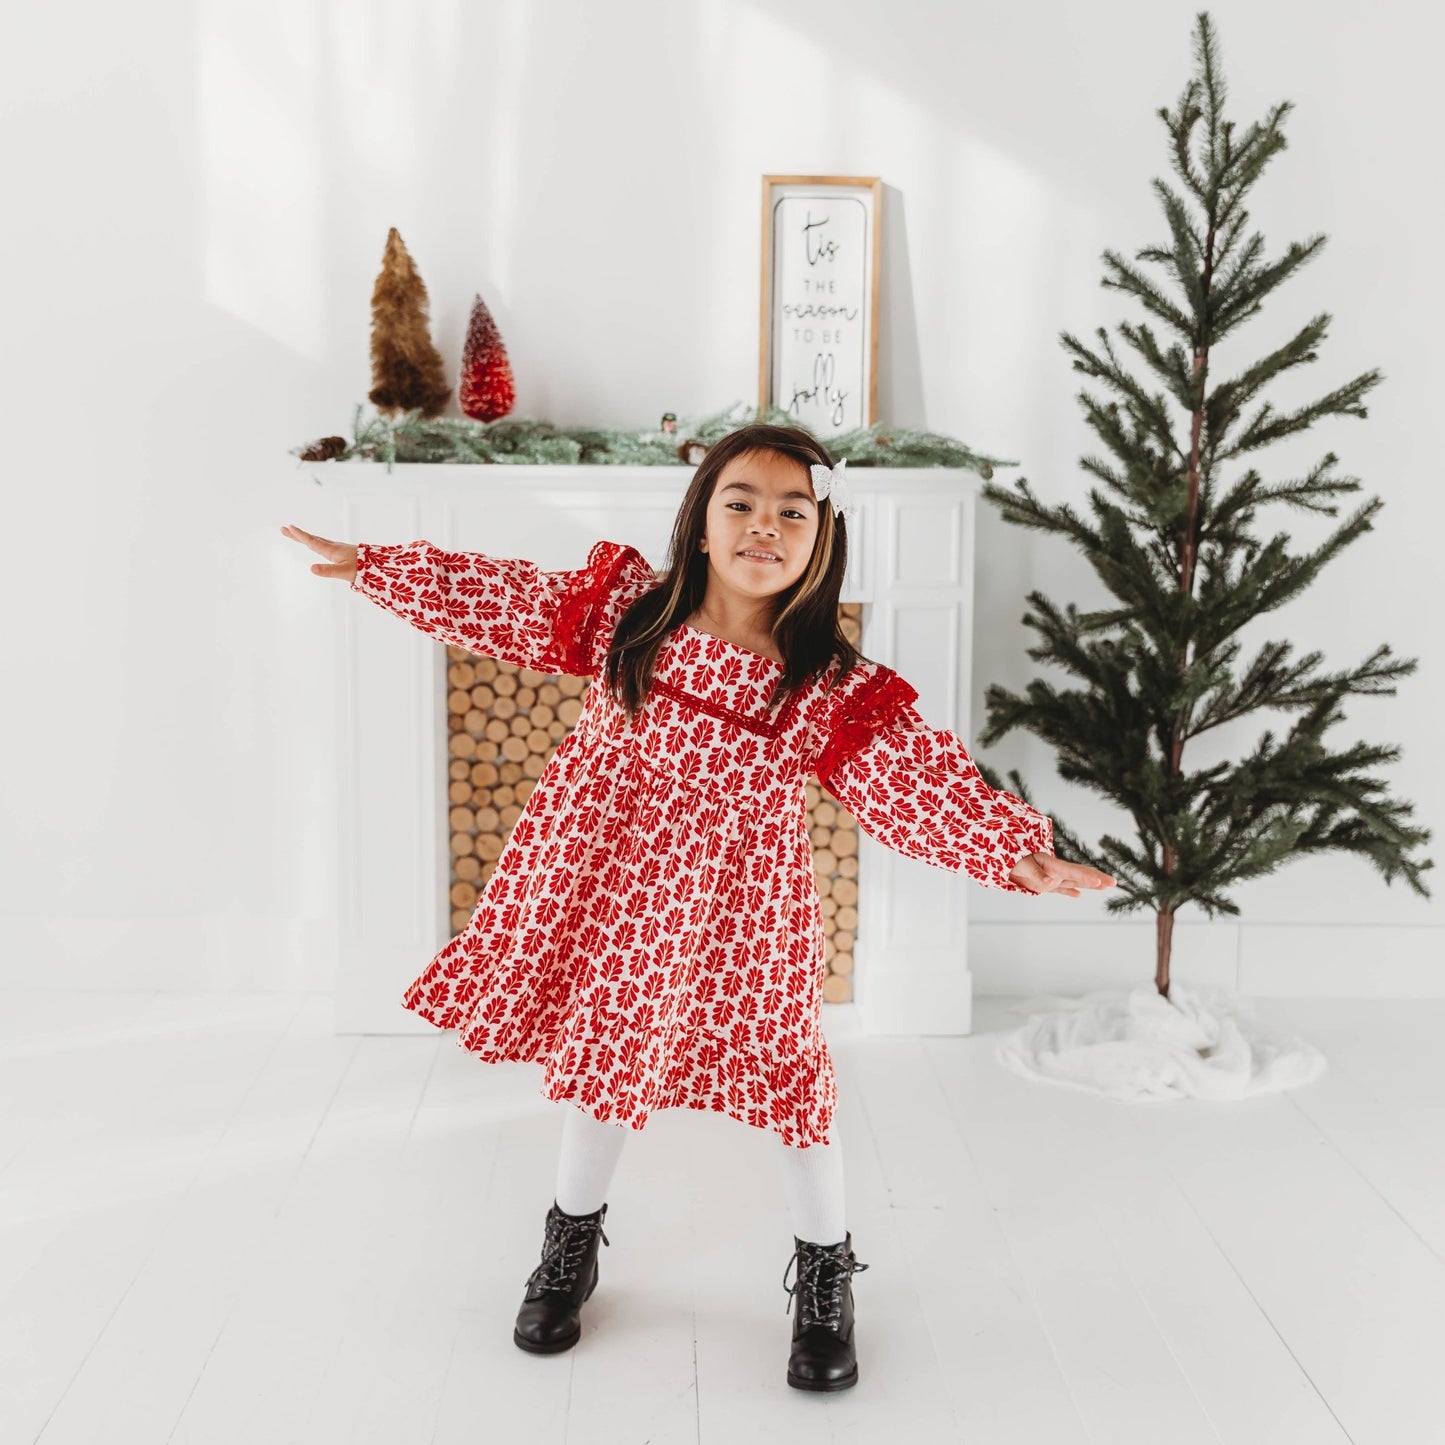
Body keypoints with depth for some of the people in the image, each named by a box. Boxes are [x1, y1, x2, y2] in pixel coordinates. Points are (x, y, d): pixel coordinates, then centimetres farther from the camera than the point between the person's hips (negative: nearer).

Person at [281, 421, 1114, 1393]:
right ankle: (574, 1240, 42)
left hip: (737, 907, -2)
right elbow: (498, 602, 1)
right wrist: (371, 566, 4)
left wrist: (1017, 852, -32)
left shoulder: (837, 692, -14)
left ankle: (825, 1273, 30)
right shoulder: (623, 608, -7)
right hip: (605, 876, 2)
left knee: (785, 1068, 5)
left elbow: (926, 785, -18)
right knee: (603, 1049, 18)